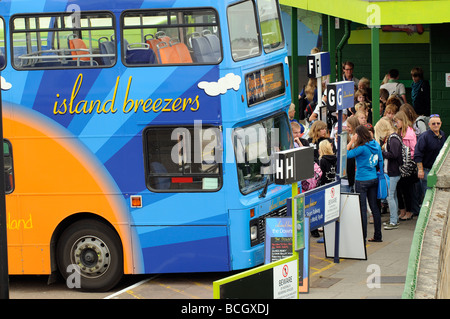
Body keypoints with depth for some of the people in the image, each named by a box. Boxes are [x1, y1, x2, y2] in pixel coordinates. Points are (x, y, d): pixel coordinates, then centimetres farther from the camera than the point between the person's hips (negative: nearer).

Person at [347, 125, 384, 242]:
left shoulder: (362, 148, -18)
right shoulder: (376, 145, 4)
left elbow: (346, 154, -18)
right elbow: (380, 162, 13)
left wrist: (351, 142, -12)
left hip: (362, 181, -7)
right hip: (374, 179, 7)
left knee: (362, 208, -1)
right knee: (374, 207, 11)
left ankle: (362, 236, 2)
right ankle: (378, 236, 16)